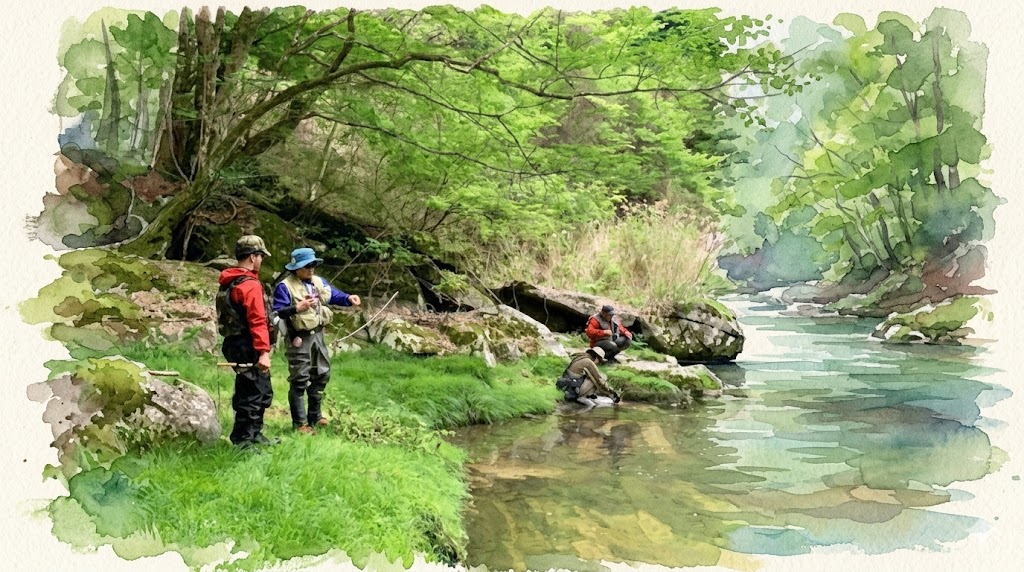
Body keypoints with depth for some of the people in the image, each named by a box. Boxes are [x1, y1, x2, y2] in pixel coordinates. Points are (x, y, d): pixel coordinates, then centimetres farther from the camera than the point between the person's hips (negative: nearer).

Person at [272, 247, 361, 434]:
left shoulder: (319, 282, 9)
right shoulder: (285, 287, -13)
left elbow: (335, 296, 10)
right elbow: (277, 312, -18)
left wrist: (349, 298, -9)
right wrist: (297, 308, -31)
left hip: (318, 335, 8)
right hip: (299, 339, -8)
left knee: (321, 374, 17)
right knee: (299, 380, -3)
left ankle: (314, 415, 33)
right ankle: (300, 423, 4)